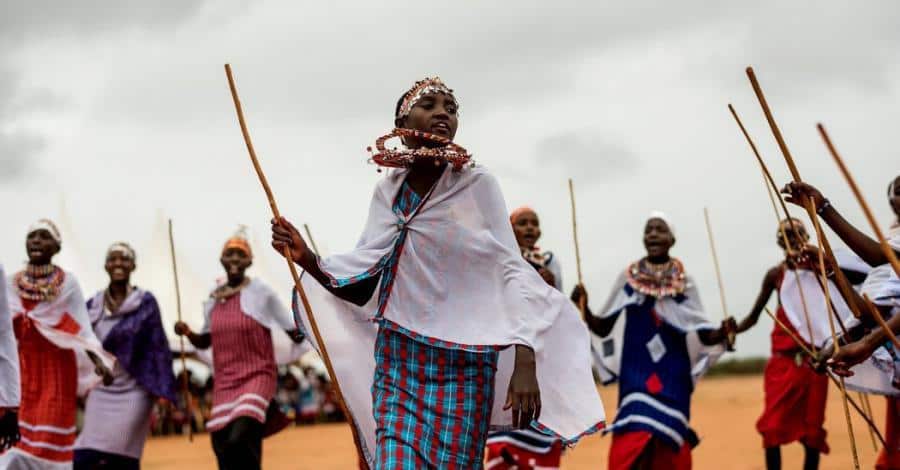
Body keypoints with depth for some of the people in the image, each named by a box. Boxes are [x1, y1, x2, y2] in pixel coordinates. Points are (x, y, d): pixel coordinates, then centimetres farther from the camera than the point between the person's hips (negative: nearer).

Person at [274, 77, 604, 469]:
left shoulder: (477, 185, -4)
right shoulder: (388, 191, 8)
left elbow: (511, 272, -8)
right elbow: (362, 279, 10)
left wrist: (525, 361, -20)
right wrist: (306, 259, -8)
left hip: (462, 362, -3)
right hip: (397, 361, 3)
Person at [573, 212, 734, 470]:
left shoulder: (684, 282, 3)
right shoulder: (628, 277, 4)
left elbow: (700, 333, 1)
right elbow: (604, 327, 5)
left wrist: (721, 333, -19)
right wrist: (584, 309, -13)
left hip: (672, 376, 0)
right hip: (635, 374, 0)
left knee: (668, 446, -1)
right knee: (631, 449, -11)